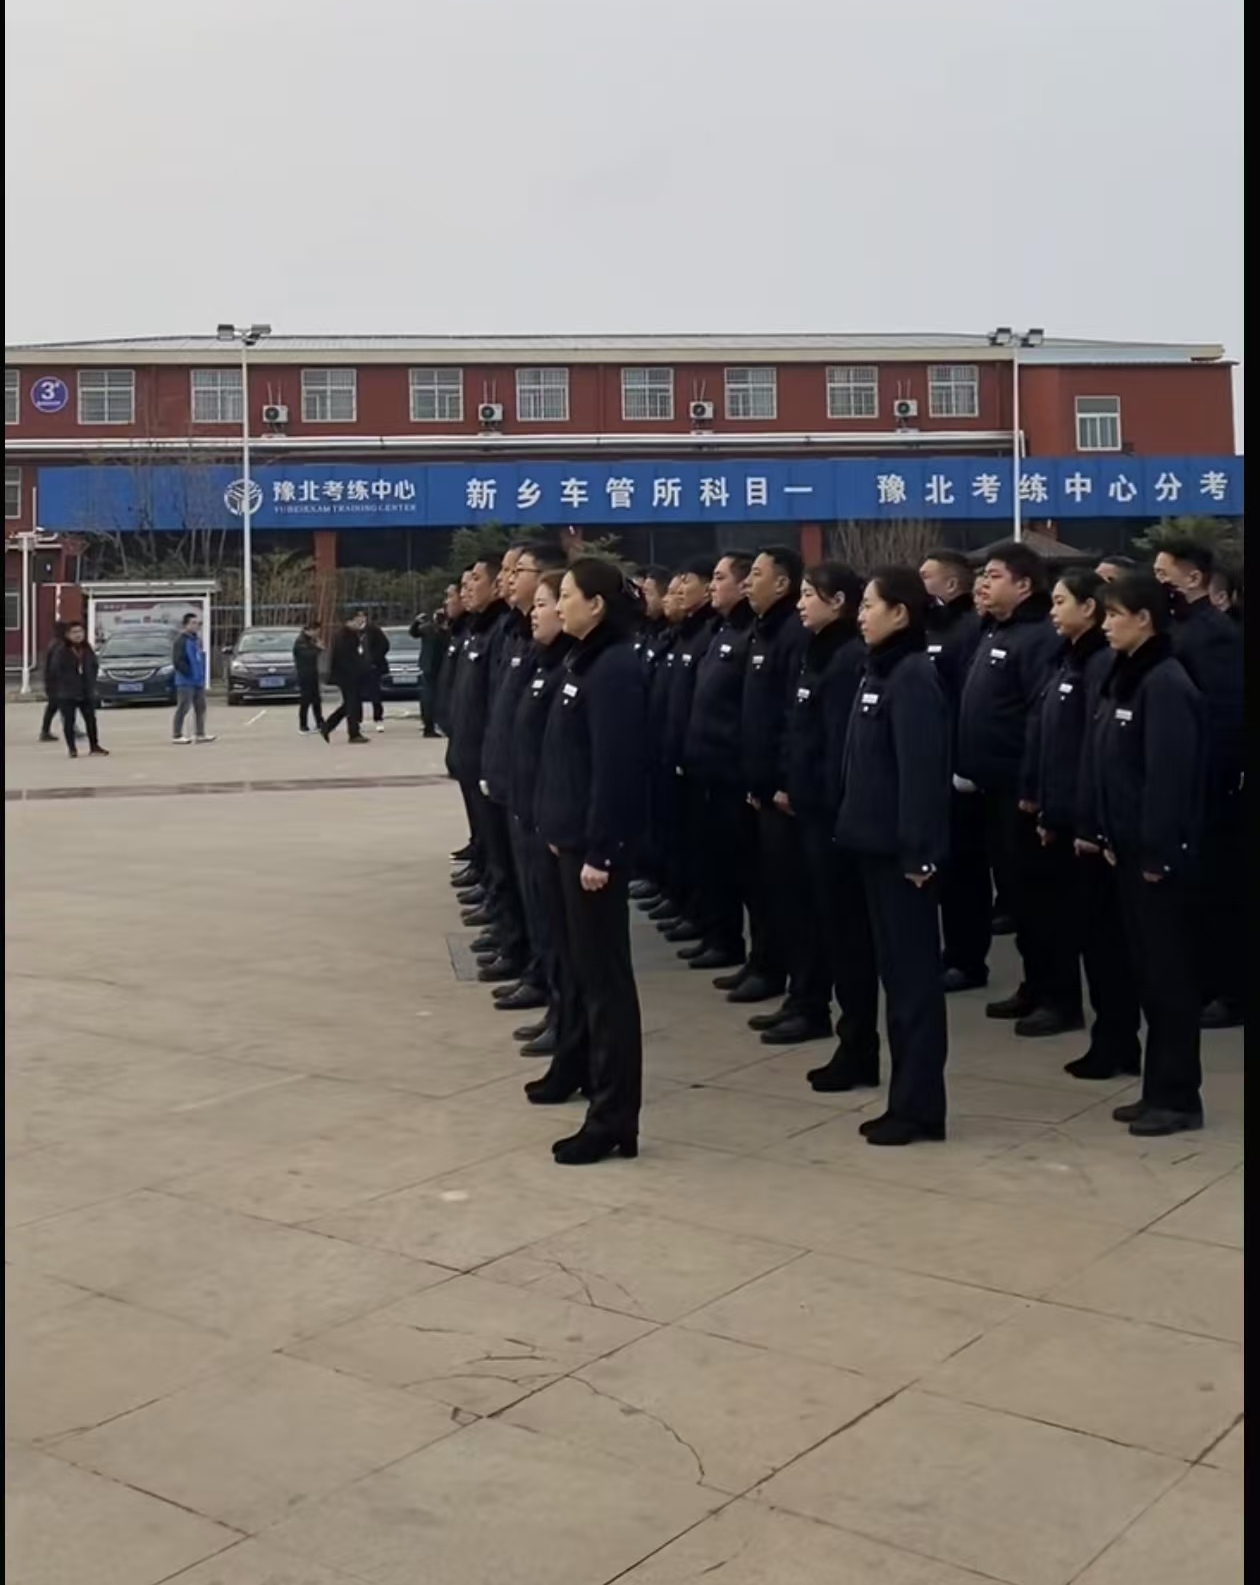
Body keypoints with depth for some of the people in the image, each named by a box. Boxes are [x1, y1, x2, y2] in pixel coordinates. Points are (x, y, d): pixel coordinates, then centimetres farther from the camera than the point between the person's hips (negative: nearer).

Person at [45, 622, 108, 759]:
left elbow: (93, 667, 15)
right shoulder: (60, 651, -11)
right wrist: (54, 691, -10)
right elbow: (54, 671, -10)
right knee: (68, 721, 0)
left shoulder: (88, 650, 5)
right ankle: (72, 748, 8)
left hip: (86, 692, 4)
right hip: (67, 694, -4)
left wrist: (91, 685, 8)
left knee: (90, 718, 8)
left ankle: (94, 746, 19)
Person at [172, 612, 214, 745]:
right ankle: (176, 735, -3)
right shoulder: (181, 640, -11)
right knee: (183, 707, -7)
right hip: (186, 681, -8)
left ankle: (200, 734, 16)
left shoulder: (197, 639, 15)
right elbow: (177, 661, -17)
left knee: (200, 707, 10)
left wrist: (202, 674, 11)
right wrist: (190, 673, -17)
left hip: (199, 680, 8)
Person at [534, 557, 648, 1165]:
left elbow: (614, 766, -21)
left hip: (596, 843, -10)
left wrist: (598, 851, -21)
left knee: (605, 974, -3)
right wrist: (560, 832, 15)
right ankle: (592, 1071, 31)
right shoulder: (584, 661, 13)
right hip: (571, 836, 10)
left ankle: (613, 1118, 4)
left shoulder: (614, 668, -17)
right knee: (582, 967, 18)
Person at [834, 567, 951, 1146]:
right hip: (877, 844, 9)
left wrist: (918, 853, -21)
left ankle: (919, 1107, 7)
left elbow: (921, 770, -20)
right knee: (895, 970, 13)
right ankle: (908, 1100, 21)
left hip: (903, 849, -9)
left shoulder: (913, 677, -15)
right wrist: (857, 828, 14)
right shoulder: (879, 671, 13)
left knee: (914, 972, -1)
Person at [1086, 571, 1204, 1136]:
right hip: (1130, 849, 9)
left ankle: (1178, 1096, 8)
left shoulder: (1165, 684, -15)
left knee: (1168, 969, -1)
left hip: (1158, 854, -9)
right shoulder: (1127, 678, 13)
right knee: (1147, 968, 13)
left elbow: (1169, 774, -20)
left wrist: (1157, 853, -20)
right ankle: (1159, 1089, 22)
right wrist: (1109, 837, 13)